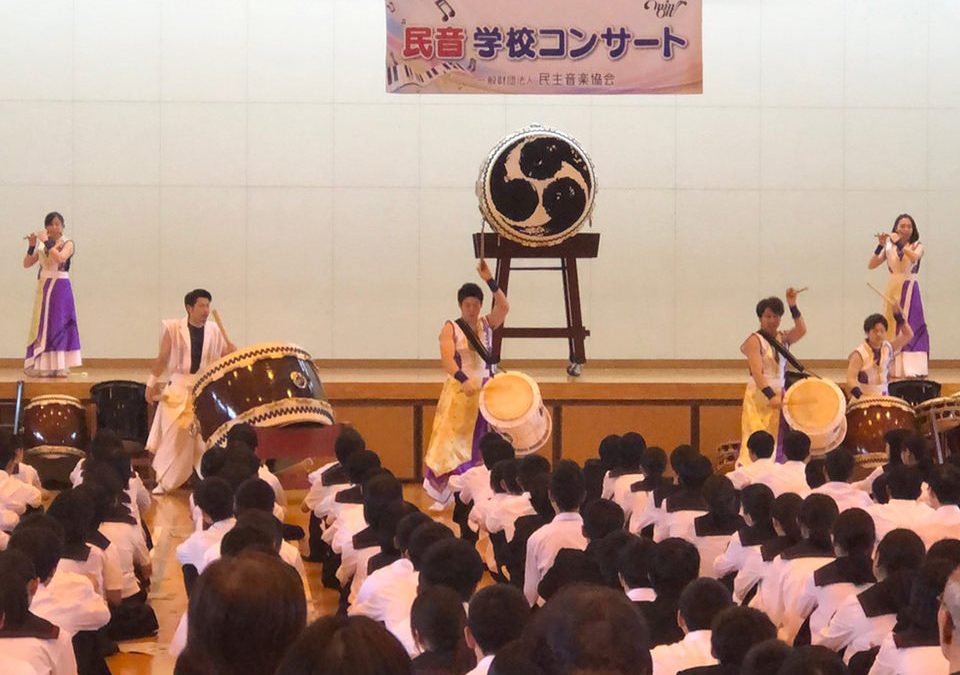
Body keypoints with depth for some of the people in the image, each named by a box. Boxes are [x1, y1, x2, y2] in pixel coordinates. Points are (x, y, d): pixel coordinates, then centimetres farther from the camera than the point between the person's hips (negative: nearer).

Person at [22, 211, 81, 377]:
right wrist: (31, 246, -8)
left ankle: (60, 367, -5)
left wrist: (47, 242, -19)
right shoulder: (42, 245, 10)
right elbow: (26, 264, 6)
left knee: (58, 325, -7)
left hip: (60, 288, -4)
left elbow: (60, 258, -22)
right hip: (43, 288, 4)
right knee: (42, 326, 2)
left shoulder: (68, 244, -2)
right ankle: (44, 366, 4)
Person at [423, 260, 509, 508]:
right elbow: (447, 359, -20)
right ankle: (442, 495, -2)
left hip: (486, 391, 4)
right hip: (459, 393, -3)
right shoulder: (451, 329, -5)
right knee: (453, 442, -5)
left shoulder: (487, 325, 6)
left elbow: (504, 307, -12)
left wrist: (489, 280, -20)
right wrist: (464, 380, -36)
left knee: (482, 443, 4)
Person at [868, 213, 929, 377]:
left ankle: (913, 369, -13)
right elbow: (871, 265, -3)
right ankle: (893, 369, 7)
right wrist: (880, 245, -15)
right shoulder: (889, 248, 7)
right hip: (892, 291, 2)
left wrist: (898, 242, -24)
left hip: (909, 291, -2)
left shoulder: (917, 246, 2)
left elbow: (914, 257, -22)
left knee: (911, 328, -10)